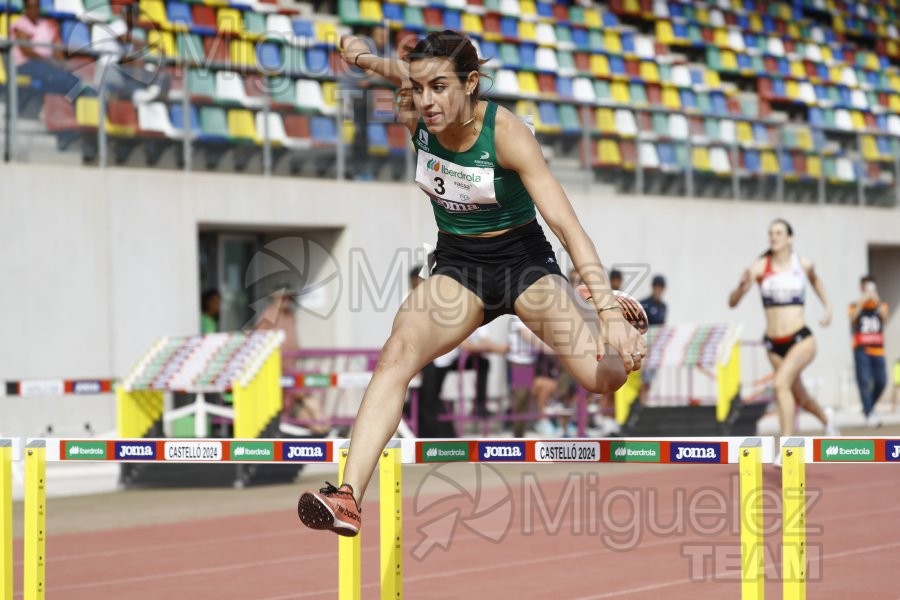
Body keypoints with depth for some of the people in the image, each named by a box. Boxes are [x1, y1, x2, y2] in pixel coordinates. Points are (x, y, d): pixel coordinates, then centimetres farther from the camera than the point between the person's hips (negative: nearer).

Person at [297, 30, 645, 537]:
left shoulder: (507, 133, -24)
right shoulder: (414, 115, -12)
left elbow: (566, 224, -29)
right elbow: (405, 72, 12)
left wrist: (608, 309, -38)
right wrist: (365, 58, -12)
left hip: (523, 259, -3)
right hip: (457, 264, 3)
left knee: (606, 376, -18)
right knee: (397, 353, -26)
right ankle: (348, 498, -38)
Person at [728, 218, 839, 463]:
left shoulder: (803, 264, -2)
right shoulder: (760, 266, -6)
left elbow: (815, 280, 24)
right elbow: (732, 302, -11)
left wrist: (828, 306, 15)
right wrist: (742, 285, -30)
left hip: (801, 340, -3)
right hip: (774, 344, 3)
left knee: (781, 383, -28)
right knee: (799, 398, 19)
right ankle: (826, 419, 53)